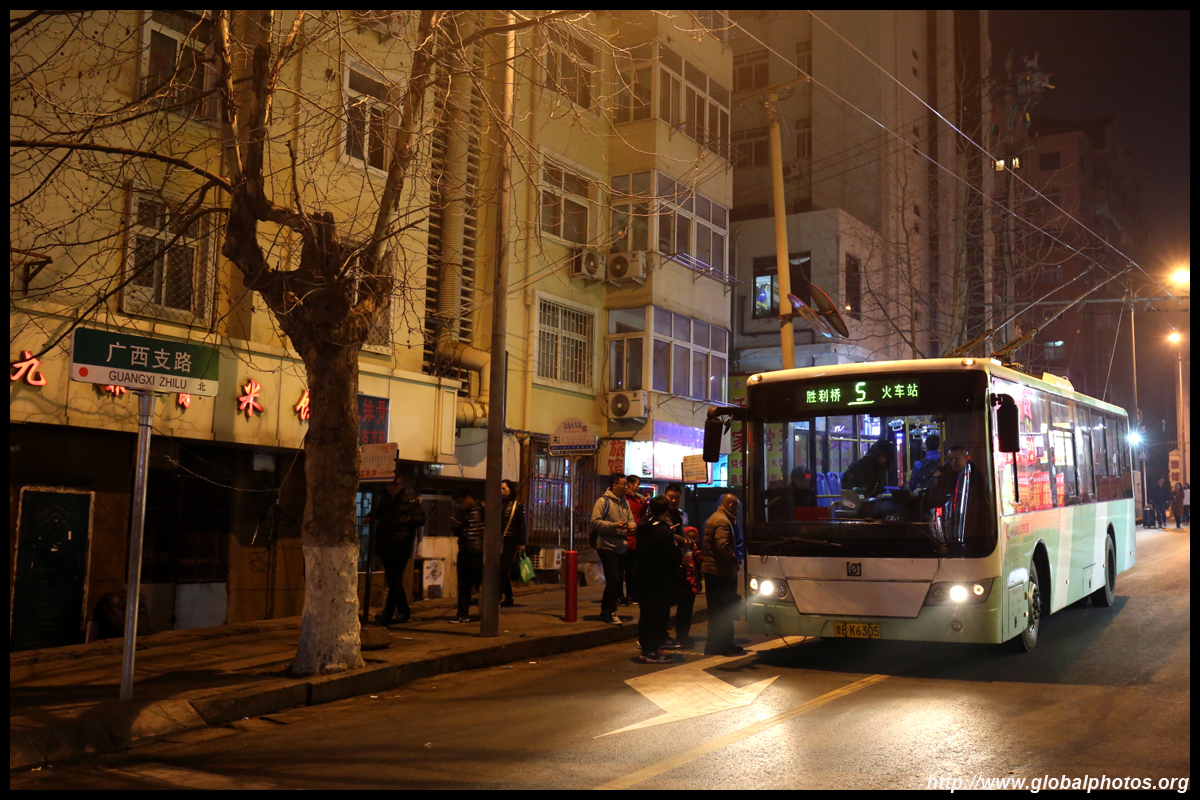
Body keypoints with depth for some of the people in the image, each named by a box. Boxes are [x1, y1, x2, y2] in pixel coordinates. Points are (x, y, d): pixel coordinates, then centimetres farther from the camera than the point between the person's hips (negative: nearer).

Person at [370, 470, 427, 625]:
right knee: (391, 580, 11)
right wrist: (370, 518, 6)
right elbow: (376, 513, 27)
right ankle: (404, 612, 21)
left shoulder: (410, 500, -4)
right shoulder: (384, 499, 13)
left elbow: (421, 518, -5)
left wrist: (410, 519, -24)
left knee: (395, 581, -9)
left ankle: (388, 612, -6)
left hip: (401, 547, -7)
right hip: (385, 547, 7)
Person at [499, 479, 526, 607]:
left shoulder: (518, 505, -1)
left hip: (511, 541, -5)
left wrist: (522, 543, -6)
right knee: (503, 571, 7)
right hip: (499, 541, 5)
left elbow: (522, 525, -1)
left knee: (503, 570, -12)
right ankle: (509, 599, 17)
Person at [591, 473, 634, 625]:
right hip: (606, 545, -8)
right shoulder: (603, 501, -9)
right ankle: (610, 612, -1)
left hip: (620, 546, 8)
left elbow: (630, 519, 17)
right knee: (613, 580, -11)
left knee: (615, 581, 12)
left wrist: (632, 526, -7)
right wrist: (614, 525, -23)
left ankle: (606, 611, 24)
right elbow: (595, 521, -15)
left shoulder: (625, 503, 13)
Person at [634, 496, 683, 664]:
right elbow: (674, 555, -17)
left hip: (644, 578, 7)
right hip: (662, 579, -7)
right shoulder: (664, 531, -18)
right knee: (660, 614, 0)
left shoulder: (642, 528, 5)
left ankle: (645, 648, 19)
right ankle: (653, 651, 2)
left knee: (646, 613, 14)